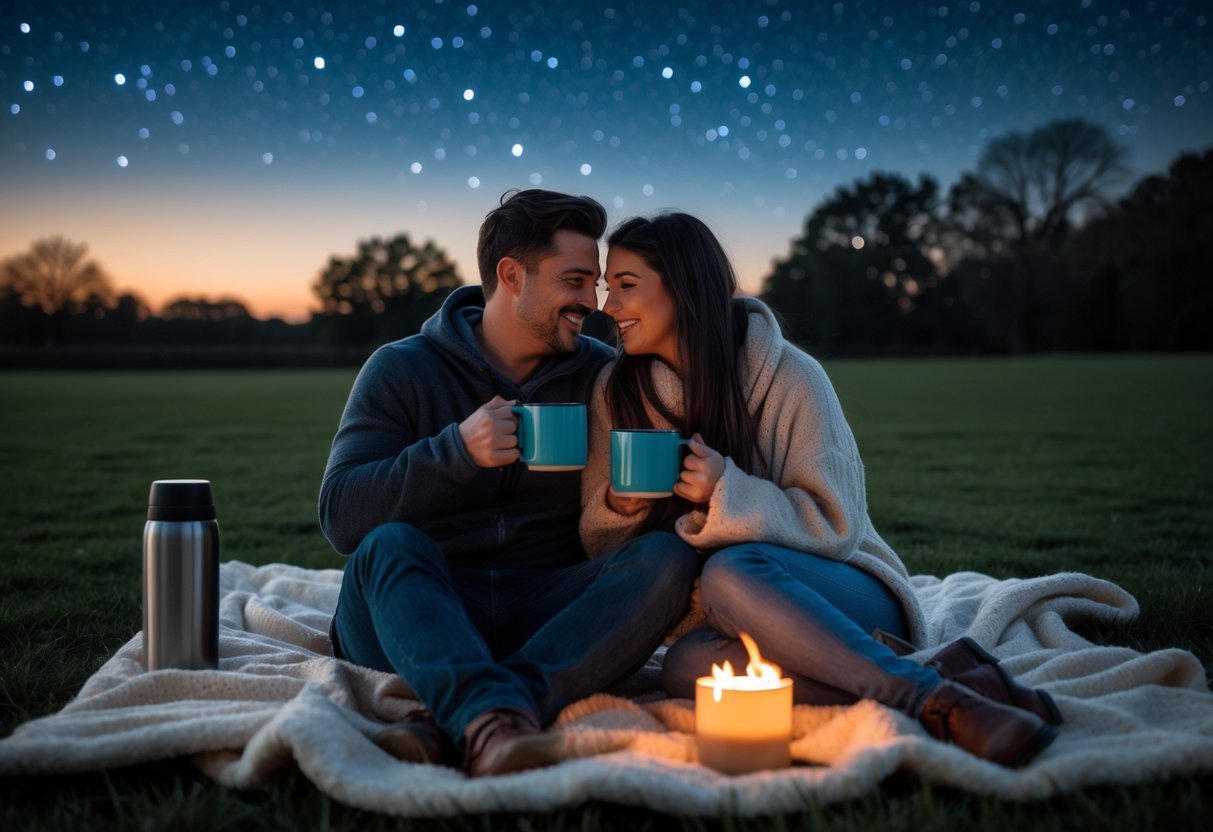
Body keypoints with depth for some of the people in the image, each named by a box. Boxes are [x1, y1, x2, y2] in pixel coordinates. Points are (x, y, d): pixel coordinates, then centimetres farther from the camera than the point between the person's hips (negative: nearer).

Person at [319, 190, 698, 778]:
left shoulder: (601, 376, 10)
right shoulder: (403, 369, 1)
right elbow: (341, 518, -9)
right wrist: (456, 451, -21)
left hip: (544, 618, 2)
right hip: (415, 616, -2)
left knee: (666, 558, -24)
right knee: (388, 545, -32)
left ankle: (455, 722, -38)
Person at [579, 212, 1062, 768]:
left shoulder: (790, 377, -9)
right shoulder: (616, 391, 4)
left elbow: (835, 523, -11)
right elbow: (597, 545, 8)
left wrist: (727, 492, -26)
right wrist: (618, 505, -15)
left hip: (847, 598, -3)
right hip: (721, 617, 3)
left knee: (730, 572, -36)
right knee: (687, 666, -33)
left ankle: (944, 706, -35)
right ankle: (939, 677, -30)